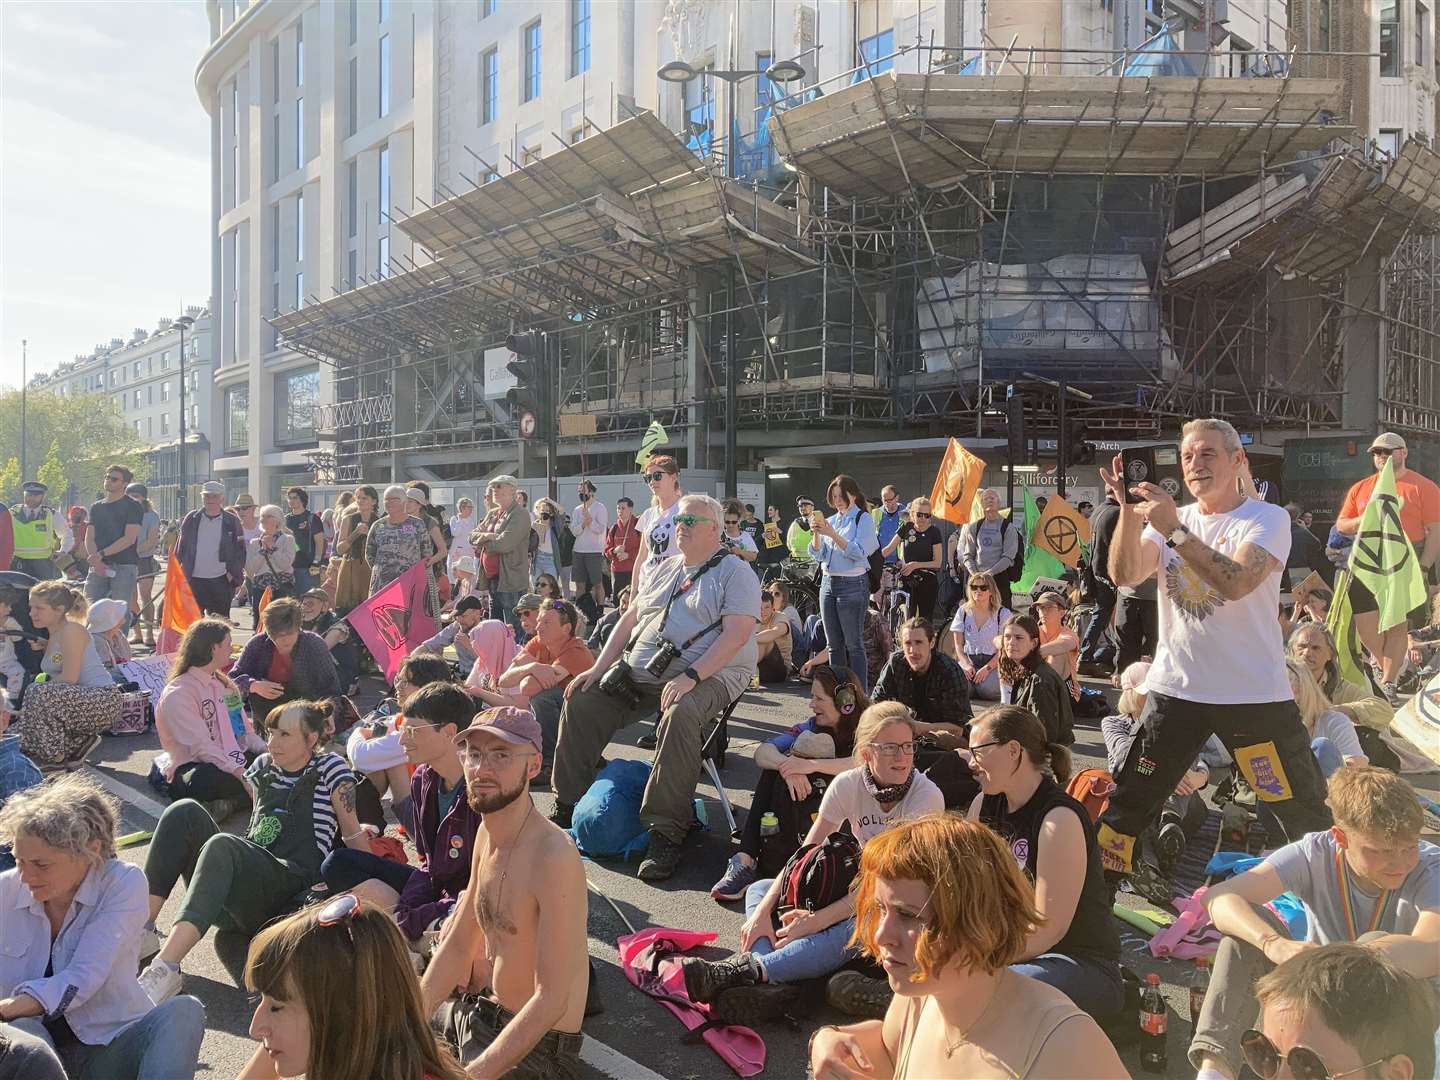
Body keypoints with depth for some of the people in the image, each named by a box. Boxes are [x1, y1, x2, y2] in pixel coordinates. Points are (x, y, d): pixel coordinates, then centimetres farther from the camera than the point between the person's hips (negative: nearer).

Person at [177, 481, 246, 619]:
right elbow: (180, 548, 10)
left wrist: (235, 575, -5)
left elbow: (240, 550, 4)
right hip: (194, 580, 2)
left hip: (221, 581, -1)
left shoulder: (232, 521, 3)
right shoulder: (191, 519, 7)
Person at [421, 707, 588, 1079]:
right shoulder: (488, 831, 0)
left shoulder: (554, 857, -28)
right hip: (482, 1009, 8)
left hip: (536, 1046, -8)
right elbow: (457, 946, 7)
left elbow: (552, 999, -28)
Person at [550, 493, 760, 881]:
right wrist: (598, 668, 7)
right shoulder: (661, 569, 18)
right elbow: (630, 618, 19)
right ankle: (566, 806, 8)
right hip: (640, 672, 7)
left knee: (680, 716, -37)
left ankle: (666, 834, -29)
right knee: (581, 701, -6)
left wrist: (690, 677, -26)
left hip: (710, 675, -7)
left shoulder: (735, 573, -3)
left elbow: (736, 634, -16)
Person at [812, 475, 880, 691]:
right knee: (834, 644, 9)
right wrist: (816, 533, -6)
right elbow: (818, 556, 11)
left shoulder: (864, 519, -2)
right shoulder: (830, 520, 14)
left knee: (854, 644, -6)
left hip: (853, 585, -6)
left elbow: (859, 553, -15)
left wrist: (832, 534, -18)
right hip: (828, 582, 6)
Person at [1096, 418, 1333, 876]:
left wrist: (1175, 529, -29)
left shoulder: (1267, 519, -5)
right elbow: (1124, 574, -8)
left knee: (1302, 811, 4)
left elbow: (1237, 582, -24)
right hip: (1175, 688, 3)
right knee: (1127, 802, 7)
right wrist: (1129, 510, -19)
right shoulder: (1170, 518, 8)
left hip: (1254, 695, -3)